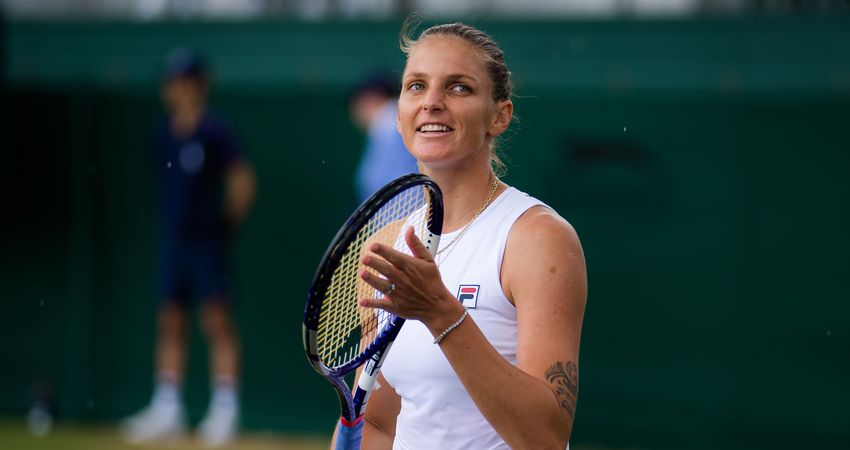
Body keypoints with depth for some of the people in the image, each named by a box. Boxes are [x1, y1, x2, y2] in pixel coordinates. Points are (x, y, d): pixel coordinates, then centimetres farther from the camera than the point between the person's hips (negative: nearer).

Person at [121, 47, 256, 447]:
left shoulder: (213, 132, -10)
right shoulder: (165, 134, 9)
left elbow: (242, 181, -10)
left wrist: (227, 222, -6)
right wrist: (171, 223, 10)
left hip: (207, 239, -7)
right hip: (173, 239, 7)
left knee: (217, 320, -6)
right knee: (170, 321, 9)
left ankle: (225, 408, -6)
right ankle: (167, 407, 14)